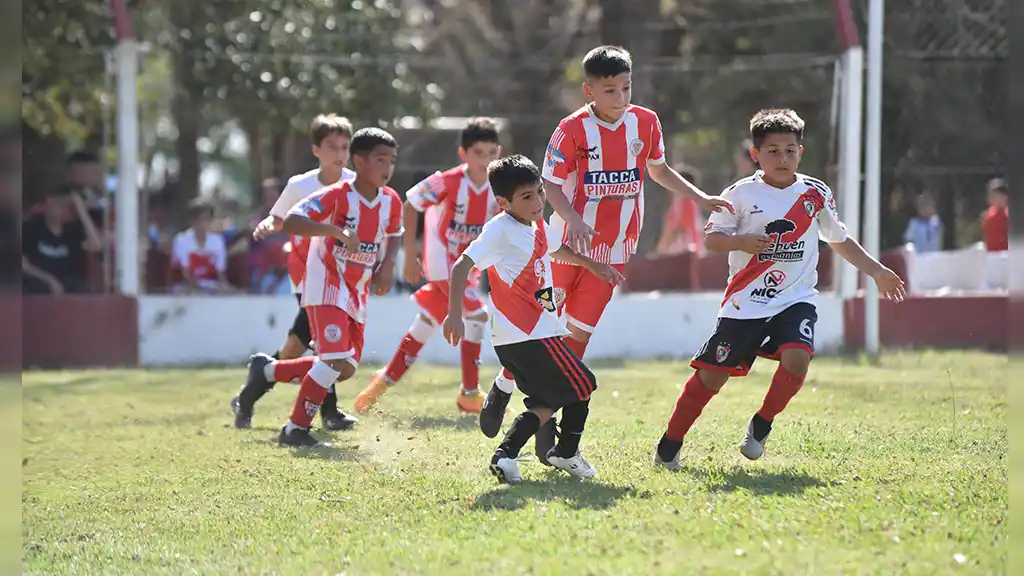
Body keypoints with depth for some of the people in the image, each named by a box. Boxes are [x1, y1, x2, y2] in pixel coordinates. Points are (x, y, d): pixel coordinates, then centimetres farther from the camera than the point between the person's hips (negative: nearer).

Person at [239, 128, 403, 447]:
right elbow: (291, 222, -26)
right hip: (326, 285, -7)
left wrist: (387, 266, 2)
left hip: (357, 293, 8)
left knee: (346, 368, 8)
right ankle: (296, 430, -10)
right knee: (336, 359, -21)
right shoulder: (337, 195, -17)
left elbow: (393, 235, 22)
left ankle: (267, 372, 24)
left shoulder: (391, 201, 2)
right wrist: (336, 230, -38)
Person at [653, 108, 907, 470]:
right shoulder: (741, 195, -3)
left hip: (795, 300, 2)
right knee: (711, 374, -2)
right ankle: (669, 446, 13)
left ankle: (761, 426, -1)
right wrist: (742, 242, -20)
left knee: (796, 358, -25)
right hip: (746, 302, -2)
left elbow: (840, 240, 18)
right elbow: (711, 238, -1)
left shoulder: (816, 194, 5)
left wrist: (877, 271, 17)